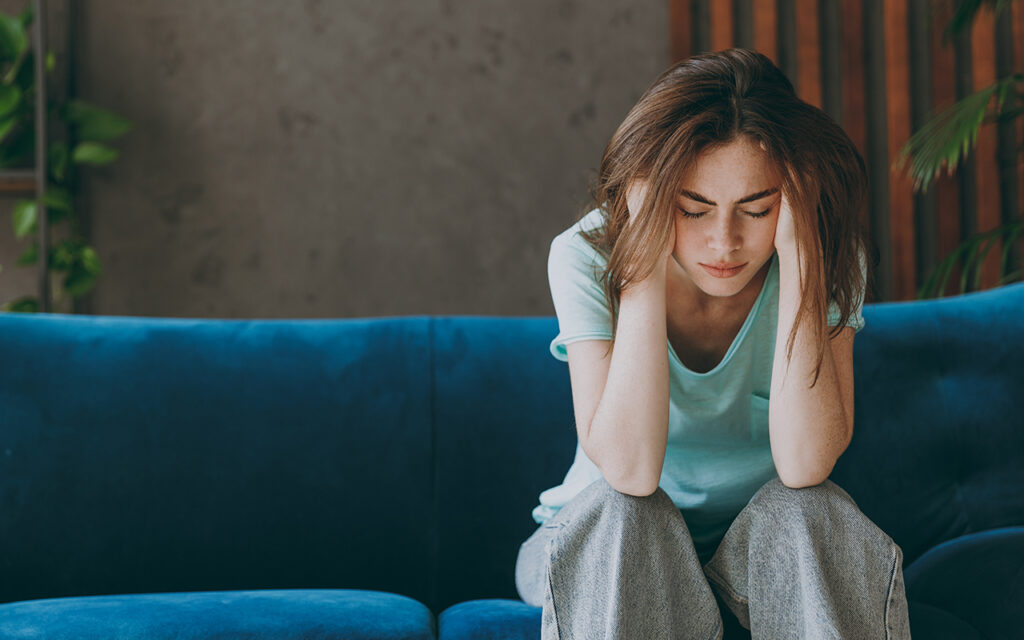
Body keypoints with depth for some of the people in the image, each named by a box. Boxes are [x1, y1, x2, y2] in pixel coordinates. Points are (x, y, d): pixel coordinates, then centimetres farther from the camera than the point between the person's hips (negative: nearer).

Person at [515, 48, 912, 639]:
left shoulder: (826, 257, -15)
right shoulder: (589, 256, -19)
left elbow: (804, 466, -30)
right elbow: (629, 470, -32)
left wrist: (796, 249, -32)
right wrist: (649, 255, -34)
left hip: (767, 549, 1)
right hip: (604, 553, -1)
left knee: (811, 507, -30)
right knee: (621, 512, -32)